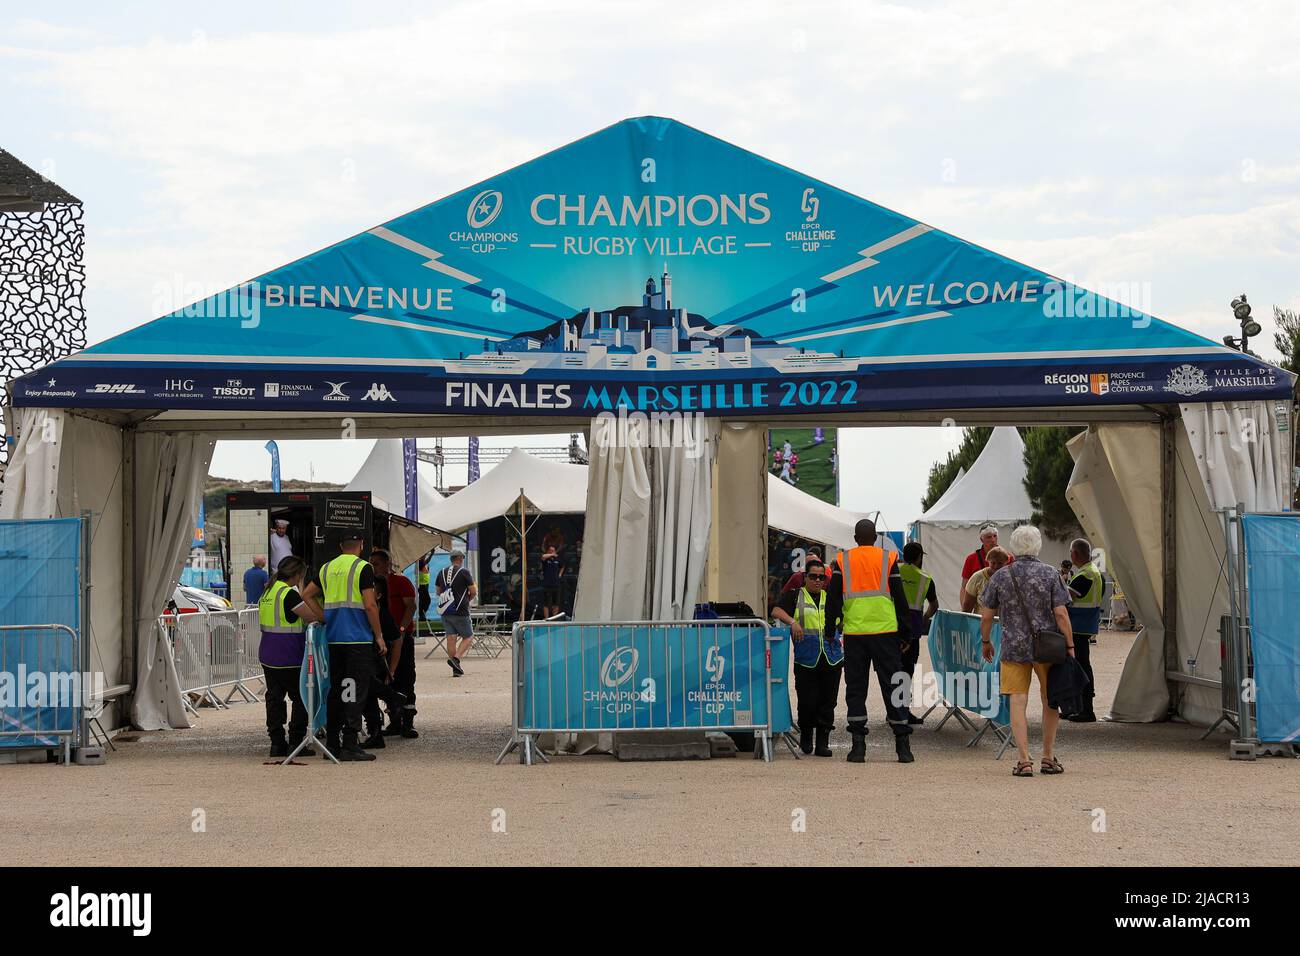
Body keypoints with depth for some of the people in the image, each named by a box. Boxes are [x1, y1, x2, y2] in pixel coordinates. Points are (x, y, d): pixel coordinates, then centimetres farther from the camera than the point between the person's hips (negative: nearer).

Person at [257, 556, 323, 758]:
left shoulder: (267, 592, 12)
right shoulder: (289, 594, -16)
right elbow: (315, 617, -19)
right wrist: (305, 594, -5)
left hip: (267, 656, 8)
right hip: (288, 658, -8)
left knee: (274, 697, 11)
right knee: (300, 699, 2)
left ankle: (277, 743, 11)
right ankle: (295, 742, 0)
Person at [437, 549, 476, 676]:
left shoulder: (442, 573, 11)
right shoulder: (464, 573, -7)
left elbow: (438, 592, 19)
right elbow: (474, 591, -7)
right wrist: (468, 599, 12)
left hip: (445, 612, 5)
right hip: (460, 612, -5)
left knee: (451, 638, 4)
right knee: (468, 637, 6)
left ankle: (456, 669, 4)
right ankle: (455, 658, -16)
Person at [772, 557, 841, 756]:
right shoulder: (795, 596, 6)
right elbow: (776, 611, -8)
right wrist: (792, 622, -24)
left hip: (832, 658, 3)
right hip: (806, 660, -3)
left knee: (827, 702, 1)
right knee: (807, 702, -4)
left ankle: (823, 743, 7)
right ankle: (805, 736, 21)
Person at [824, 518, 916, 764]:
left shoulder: (842, 561, 4)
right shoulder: (888, 559, 2)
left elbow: (833, 599, 3)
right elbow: (900, 599, 3)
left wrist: (830, 631, 12)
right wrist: (905, 633, 9)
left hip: (854, 633, 0)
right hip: (885, 631, 0)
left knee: (855, 688, 7)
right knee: (892, 687, 4)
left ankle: (858, 745, 2)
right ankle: (902, 746, 3)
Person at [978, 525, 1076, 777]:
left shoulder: (1000, 577, 0)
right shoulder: (1050, 574, -5)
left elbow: (986, 616, 3)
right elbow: (1060, 614, -9)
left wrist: (985, 642, 18)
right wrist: (1070, 646, -3)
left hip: (1013, 647, 0)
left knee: (1017, 702, 2)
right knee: (1050, 701, 14)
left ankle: (1024, 761, -5)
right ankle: (1048, 758, 19)